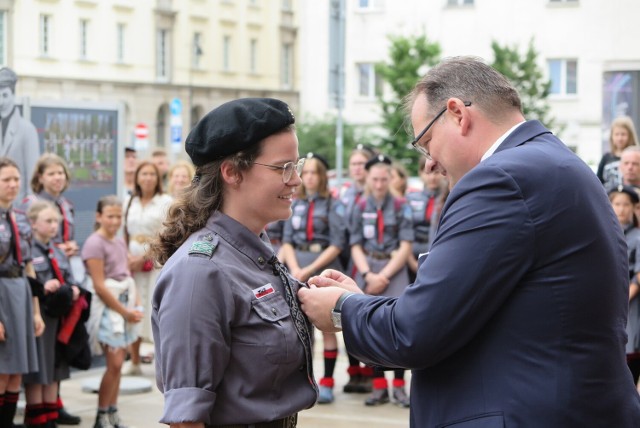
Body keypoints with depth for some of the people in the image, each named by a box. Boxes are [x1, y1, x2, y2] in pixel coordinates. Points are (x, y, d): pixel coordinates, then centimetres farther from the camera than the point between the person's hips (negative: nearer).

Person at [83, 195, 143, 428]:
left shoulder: (120, 241, 13)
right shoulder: (95, 243, -11)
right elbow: (100, 286, -15)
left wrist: (136, 305, 2)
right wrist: (125, 311, -13)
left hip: (125, 304, 7)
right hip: (107, 306, -7)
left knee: (118, 362, 9)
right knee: (114, 363, -10)